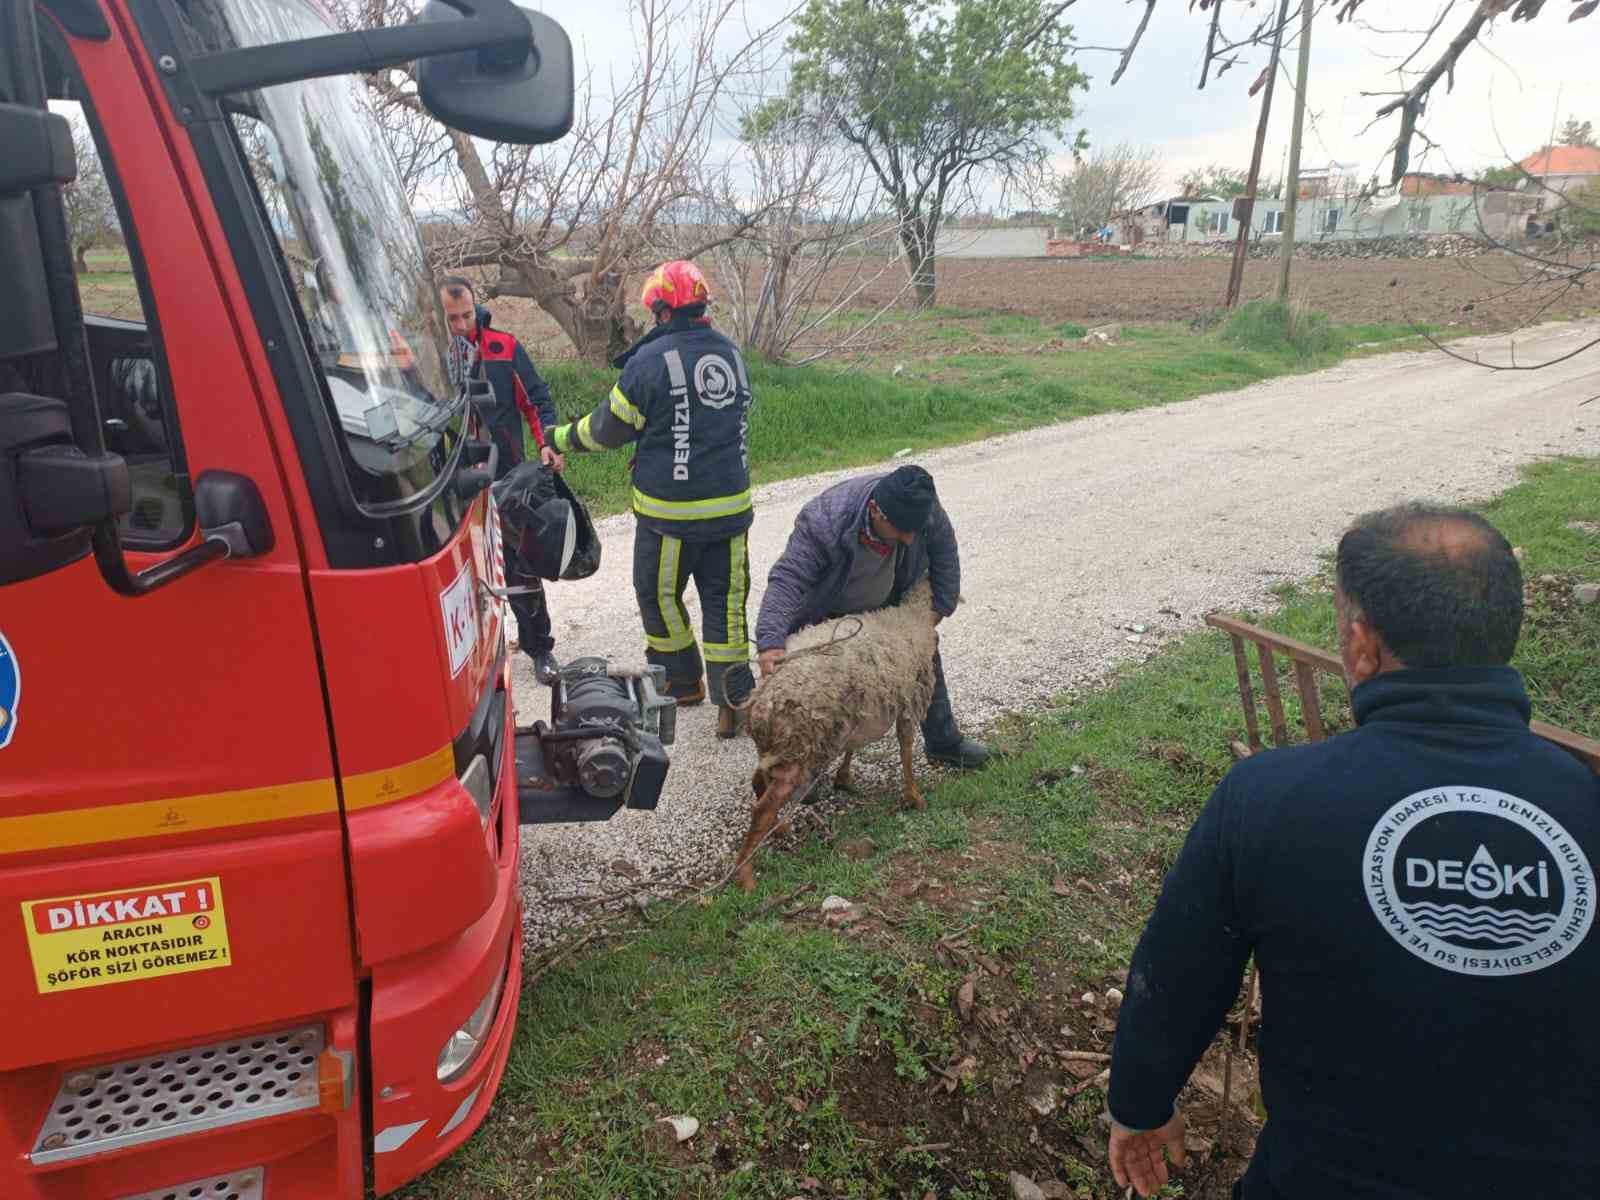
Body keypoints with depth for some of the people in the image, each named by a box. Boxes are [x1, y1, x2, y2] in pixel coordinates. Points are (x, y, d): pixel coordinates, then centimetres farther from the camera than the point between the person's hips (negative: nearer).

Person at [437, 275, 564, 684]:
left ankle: (540, 648, 19)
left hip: (507, 481, 0)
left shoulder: (504, 347, -2)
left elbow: (537, 400, 3)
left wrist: (547, 444, -12)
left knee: (522, 570, 6)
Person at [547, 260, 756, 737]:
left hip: (670, 509, -5)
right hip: (731, 502, 5)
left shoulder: (651, 360, -12)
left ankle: (682, 680, 28)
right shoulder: (731, 353, 6)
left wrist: (561, 438, 15)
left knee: (659, 594, 15)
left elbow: (610, 427, -3)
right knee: (725, 599, 10)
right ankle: (733, 698, 8)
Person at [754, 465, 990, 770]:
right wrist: (771, 641, -56)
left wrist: (941, 605, -9)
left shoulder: (923, 506, -30)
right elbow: (788, 580, -46)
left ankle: (944, 742, 33)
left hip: (888, 602, 5)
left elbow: (944, 553, -11)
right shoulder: (823, 521, -44)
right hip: (827, 613, -4)